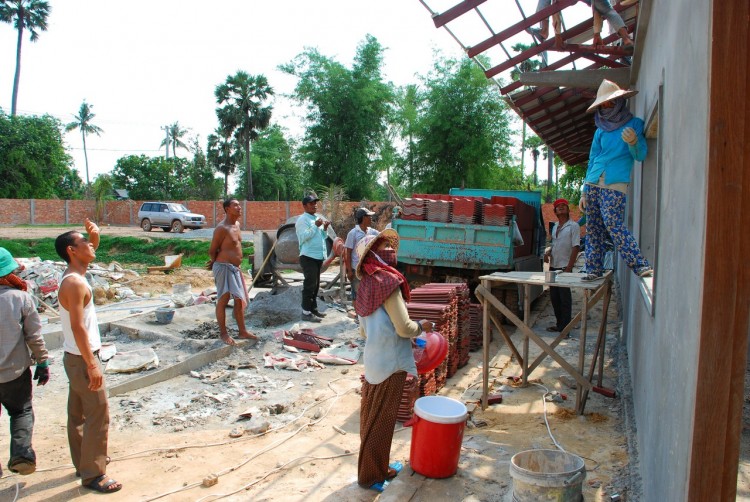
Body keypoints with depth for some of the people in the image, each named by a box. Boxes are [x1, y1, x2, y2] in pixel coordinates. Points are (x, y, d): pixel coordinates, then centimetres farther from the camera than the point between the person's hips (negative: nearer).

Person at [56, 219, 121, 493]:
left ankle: (85, 462, 32)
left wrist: (94, 234, 1)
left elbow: (92, 249, 24)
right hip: (82, 358, -10)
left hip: (76, 357, 10)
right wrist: (92, 364, -23)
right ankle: (93, 474, 7)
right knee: (98, 415, -2)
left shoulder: (74, 275, 6)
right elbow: (77, 327, -25)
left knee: (78, 413, 18)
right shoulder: (74, 283, -23)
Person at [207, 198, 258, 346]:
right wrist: (216, 263, 7)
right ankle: (223, 333, 10)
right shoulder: (222, 228, -16)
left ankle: (242, 331, 22)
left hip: (235, 268, 8)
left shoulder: (237, 225, 12)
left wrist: (214, 262, 16)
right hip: (224, 267, -8)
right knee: (223, 300, 0)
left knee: (240, 300, 12)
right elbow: (212, 250, -10)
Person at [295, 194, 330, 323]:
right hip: (308, 257, -9)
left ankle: (313, 309, 23)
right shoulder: (302, 219, -9)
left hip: (318, 256, 9)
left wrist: (325, 228, 3)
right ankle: (306, 313, -6)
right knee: (310, 285, -10)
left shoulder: (317, 218, 17)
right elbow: (304, 237, -21)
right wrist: (315, 226, -20)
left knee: (315, 285, 14)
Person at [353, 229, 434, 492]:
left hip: (373, 359, 8)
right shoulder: (388, 280, -19)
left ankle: (373, 466, 34)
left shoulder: (367, 283, 6)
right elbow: (404, 327, -20)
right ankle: (372, 474, 19)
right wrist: (422, 326, -1)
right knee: (381, 420, 6)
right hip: (390, 362, -8)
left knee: (371, 416, 18)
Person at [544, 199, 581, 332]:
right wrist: (548, 252, 3)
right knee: (554, 296, 11)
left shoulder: (573, 226, -7)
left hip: (564, 267, -7)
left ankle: (565, 327, 5)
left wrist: (569, 268, -16)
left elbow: (576, 248, -11)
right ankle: (559, 323, 24)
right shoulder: (555, 226, 14)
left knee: (564, 297, -2)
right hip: (553, 266, 7)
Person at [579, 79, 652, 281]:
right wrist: (584, 192, 15)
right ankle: (593, 269, 7)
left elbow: (641, 155, 0)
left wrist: (634, 142, -23)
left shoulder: (634, 124, 7)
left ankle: (640, 265, -15)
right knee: (593, 228, 2)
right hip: (593, 184, 5)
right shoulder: (600, 131, 18)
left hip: (616, 185, -5)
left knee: (613, 224, -18)